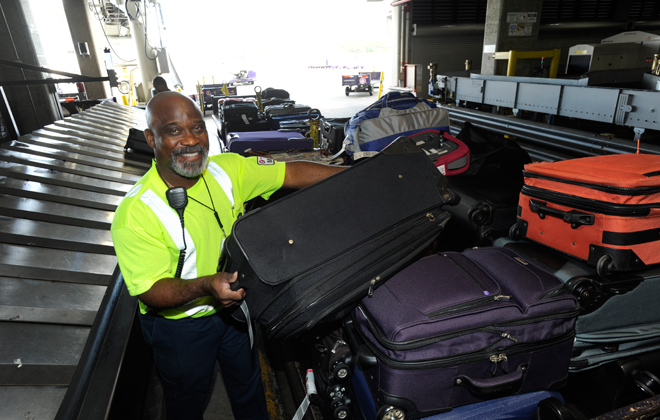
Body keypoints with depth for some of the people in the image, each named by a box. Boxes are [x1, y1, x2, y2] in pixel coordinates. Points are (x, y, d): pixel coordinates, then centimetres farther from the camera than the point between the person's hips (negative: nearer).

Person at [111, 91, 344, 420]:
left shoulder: (227, 169, -14)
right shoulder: (135, 214, -29)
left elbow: (293, 173, -14)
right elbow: (150, 292, -26)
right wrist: (205, 286, -45)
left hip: (233, 306, 5)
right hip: (179, 324, -4)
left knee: (248, 384, 30)